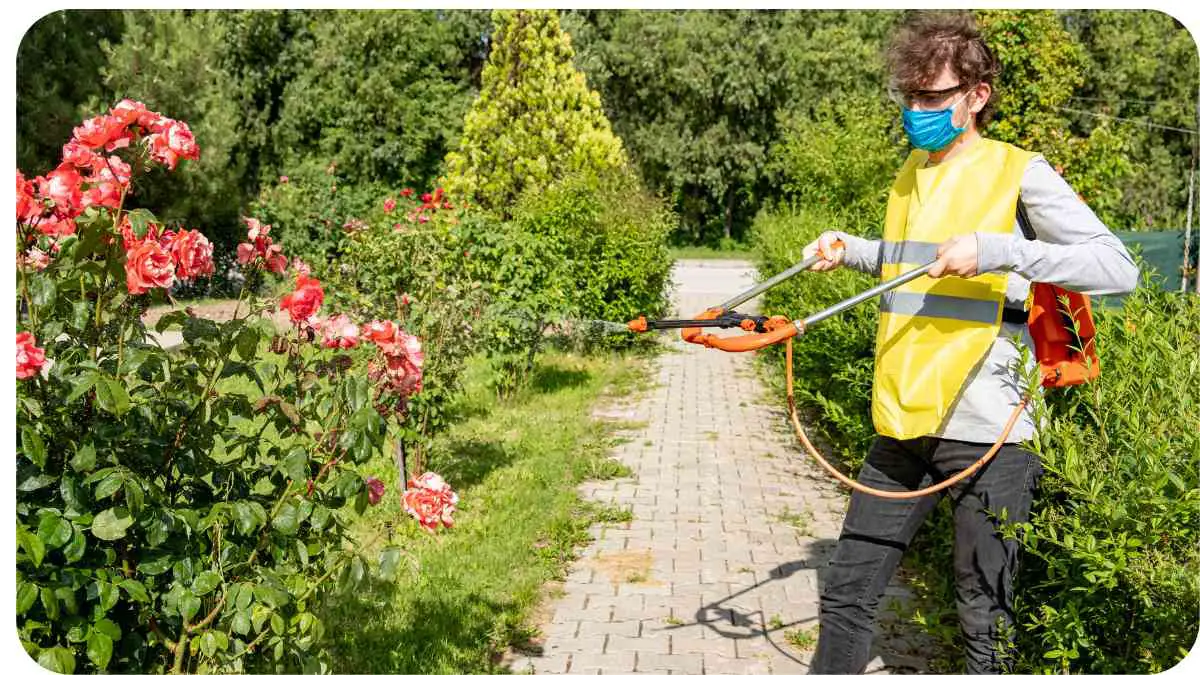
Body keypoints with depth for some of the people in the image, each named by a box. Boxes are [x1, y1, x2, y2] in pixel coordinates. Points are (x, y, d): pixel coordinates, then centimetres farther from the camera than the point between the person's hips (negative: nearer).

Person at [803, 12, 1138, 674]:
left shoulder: (1017, 171, -5)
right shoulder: (912, 171, 14)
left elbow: (1118, 268, -13)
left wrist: (995, 250, -24)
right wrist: (851, 250, 12)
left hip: (983, 429, -6)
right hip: (902, 422, 6)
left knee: (986, 622, 5)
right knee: (846, 594, 10)